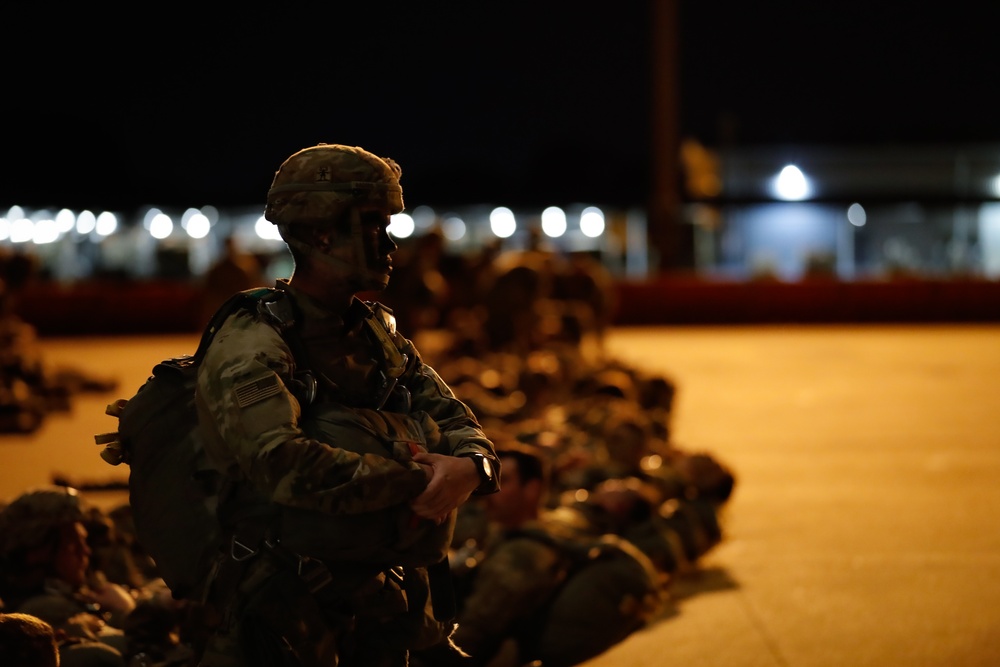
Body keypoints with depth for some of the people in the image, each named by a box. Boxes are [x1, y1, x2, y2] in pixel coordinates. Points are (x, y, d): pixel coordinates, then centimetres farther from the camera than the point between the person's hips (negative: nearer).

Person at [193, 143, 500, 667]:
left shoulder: (379, 335, 10)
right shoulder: (251, 347, -15)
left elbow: (460, 426, 6)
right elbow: (285, 463, -31)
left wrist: (470, 468, -18)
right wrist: (418, 480, -25)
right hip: (289, 620, -7)